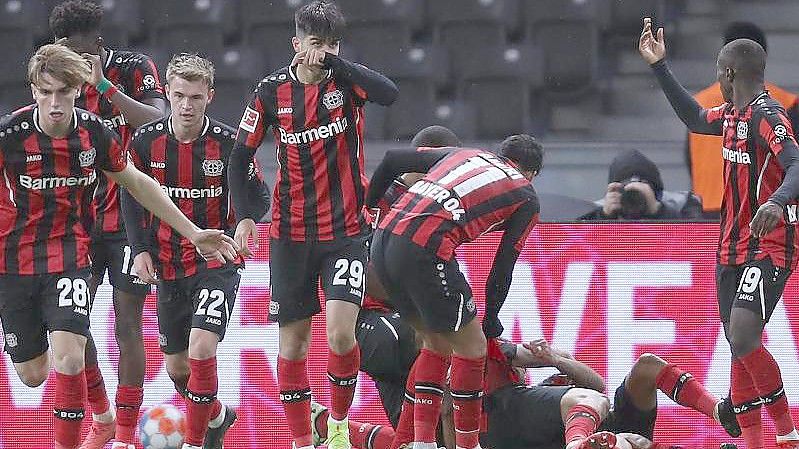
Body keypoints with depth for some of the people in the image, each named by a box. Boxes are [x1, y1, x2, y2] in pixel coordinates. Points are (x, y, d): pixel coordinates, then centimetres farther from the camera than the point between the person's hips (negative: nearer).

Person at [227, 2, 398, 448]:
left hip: (347, 231, -2)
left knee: (341, 332, -16)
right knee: (294, 341, 4)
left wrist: (334, 62, -25)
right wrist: (243, 217, -5)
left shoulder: (347, 78, -5)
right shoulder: (273, 91, -2)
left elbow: (389, 93, -27)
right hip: (292, 235, 2)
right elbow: (240, 156, 5)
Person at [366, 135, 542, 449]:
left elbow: (392, 161, 23)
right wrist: (491, 322, 24)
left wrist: (367, 206, 35)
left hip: (384, 235, 7)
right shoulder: (526, 198, 16)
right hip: (425, 252, -7)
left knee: (437, 342, 21)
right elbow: (503, 267, 13)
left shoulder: (462, 154, 29)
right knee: (471, 346, 8)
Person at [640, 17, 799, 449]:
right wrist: (659, 66, 32)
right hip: (734, 248, 10)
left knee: (743, 338, -23)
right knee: (739, 347, 8)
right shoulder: (733, 115, 13)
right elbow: (695, 118, 33)